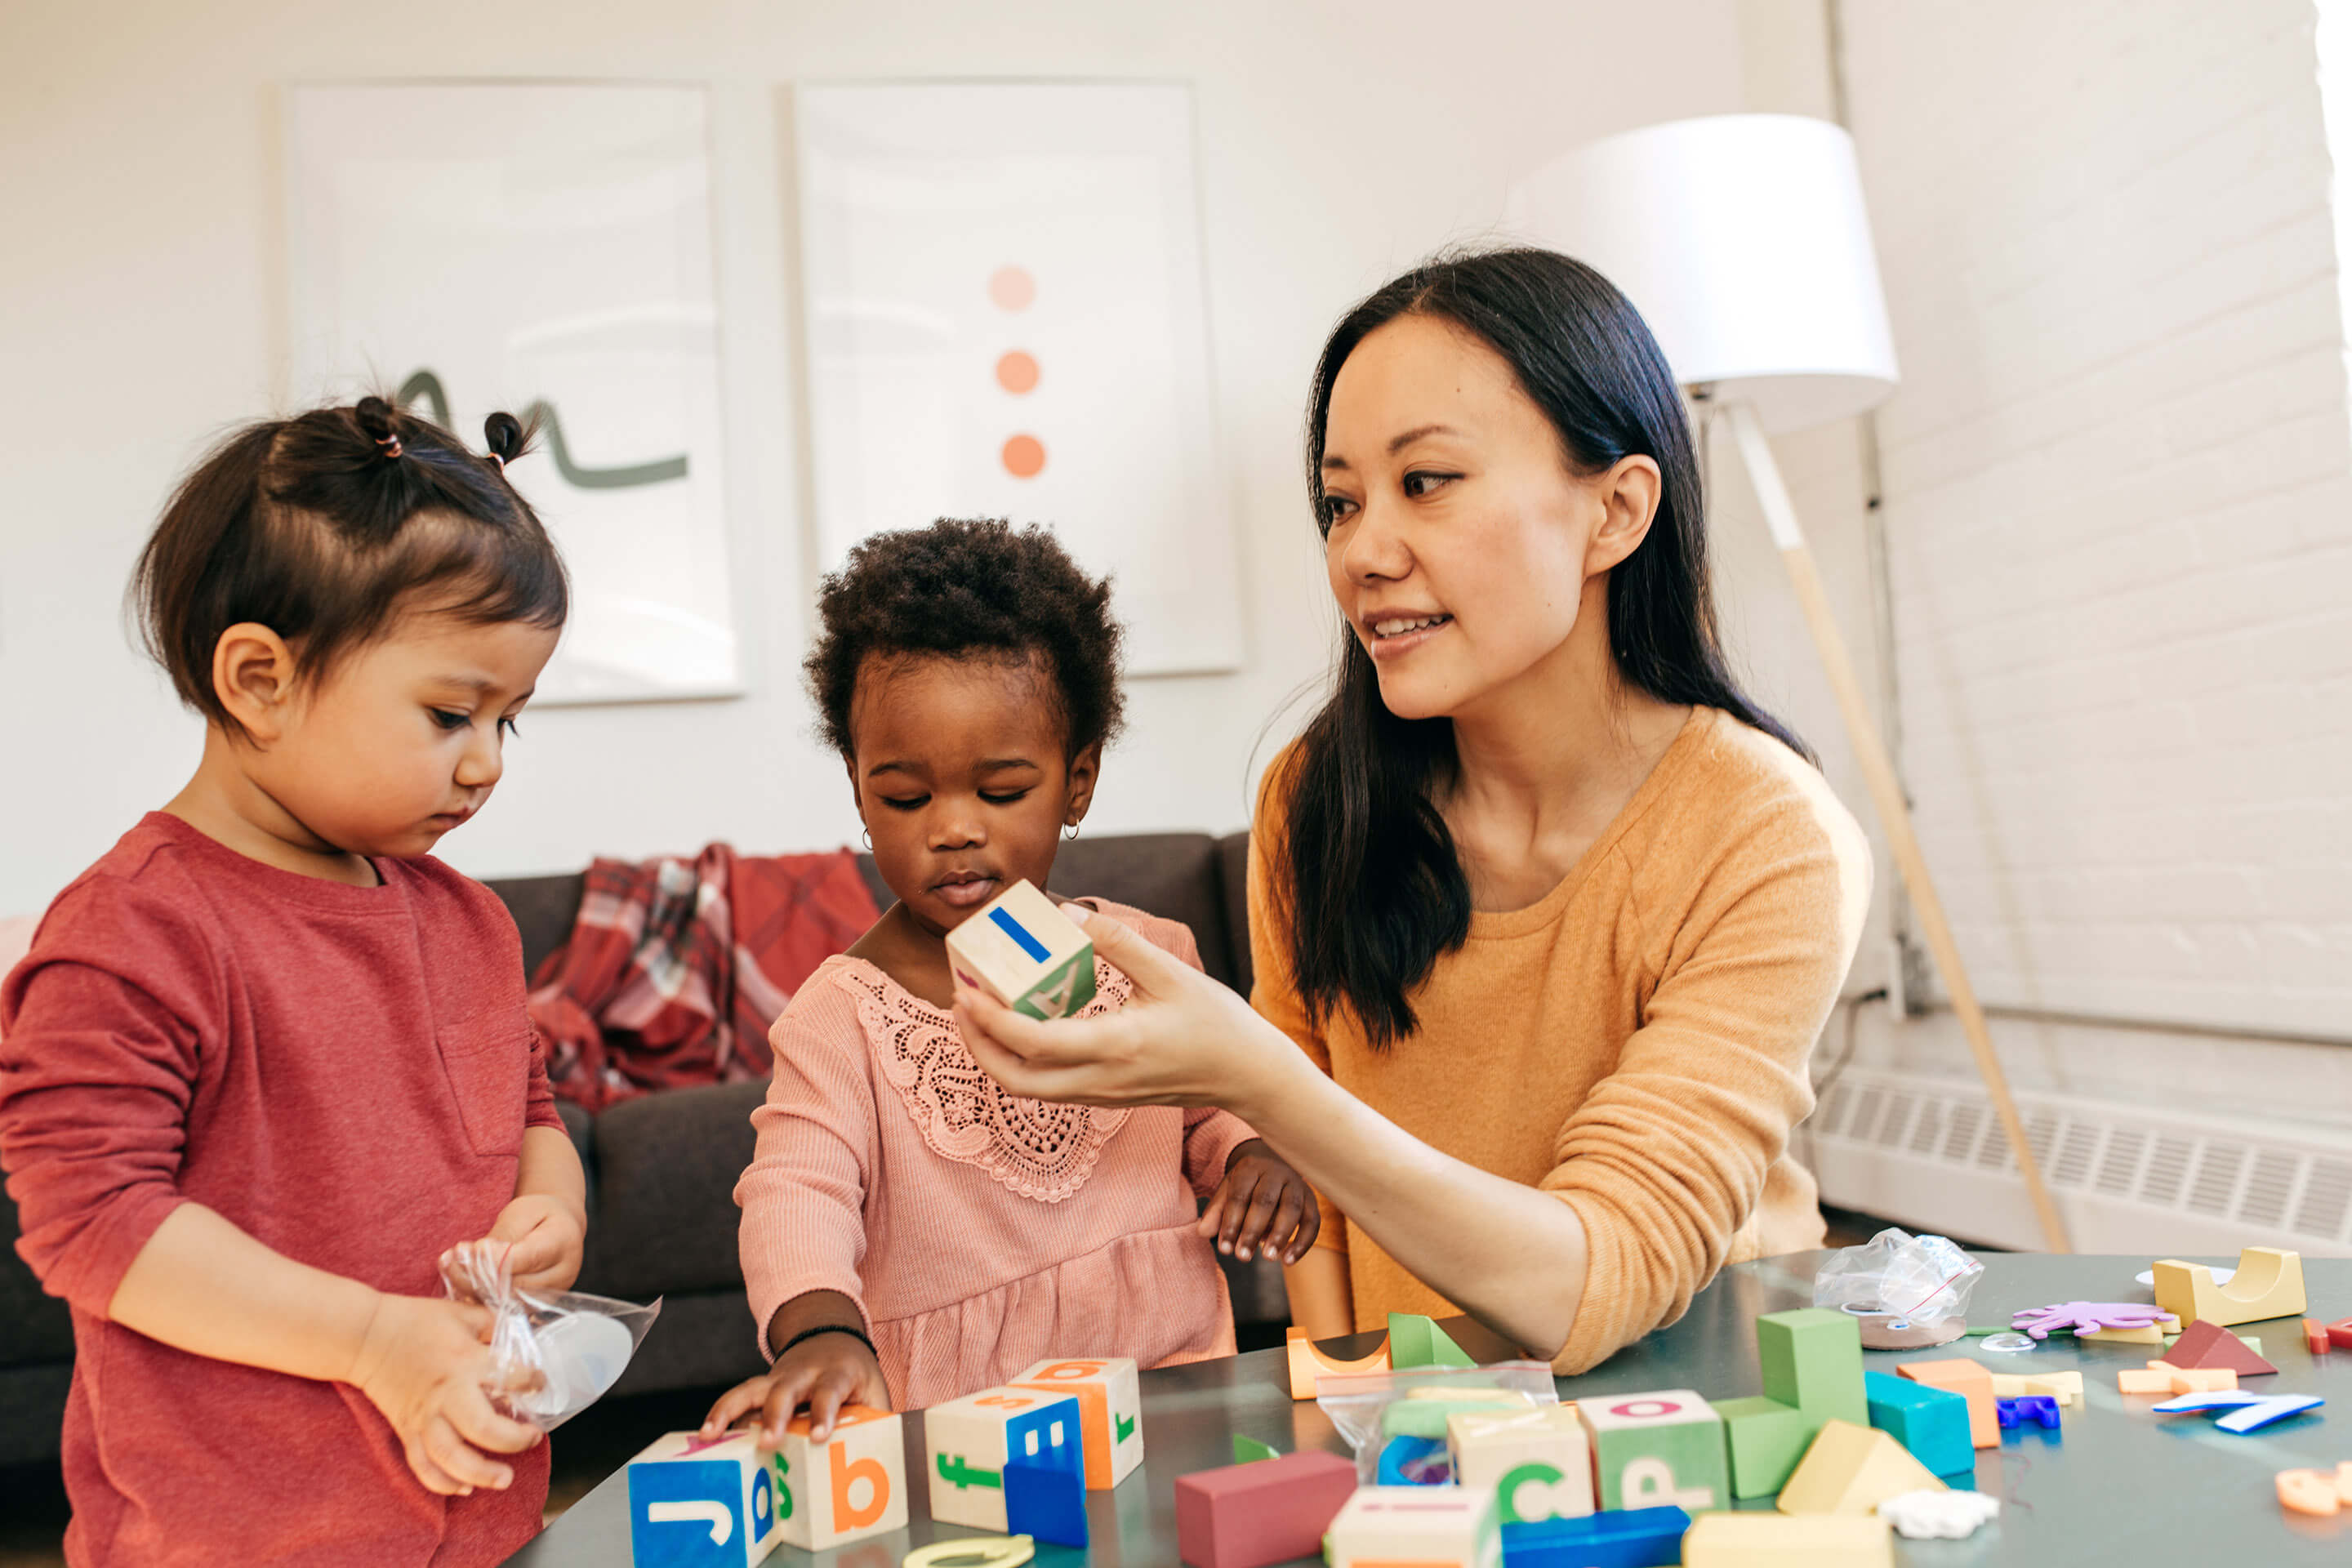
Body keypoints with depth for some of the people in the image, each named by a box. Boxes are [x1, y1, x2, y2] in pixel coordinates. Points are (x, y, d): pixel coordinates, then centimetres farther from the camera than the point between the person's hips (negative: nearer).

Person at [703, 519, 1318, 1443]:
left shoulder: (1153, 958, 8)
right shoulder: (839, 1018, -3)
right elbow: (796, 1191, -15)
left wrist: (1253, 1157, -1)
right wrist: (821, 1329, -34)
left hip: (1176, 1379, 2)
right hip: (956, 1429, -2)